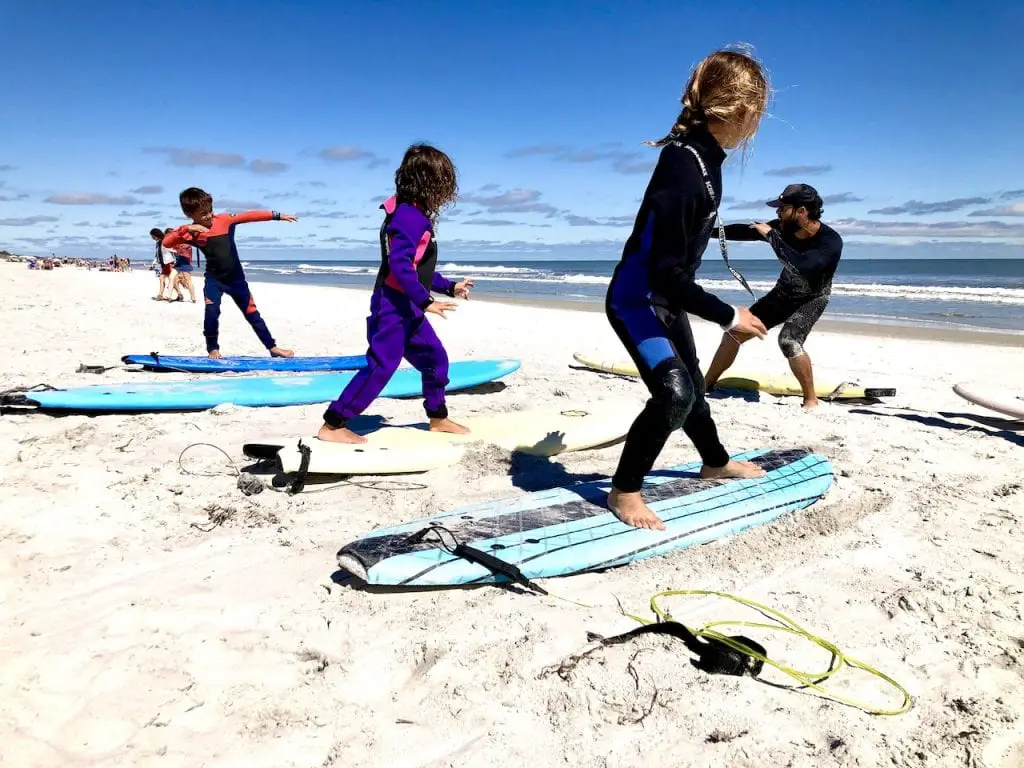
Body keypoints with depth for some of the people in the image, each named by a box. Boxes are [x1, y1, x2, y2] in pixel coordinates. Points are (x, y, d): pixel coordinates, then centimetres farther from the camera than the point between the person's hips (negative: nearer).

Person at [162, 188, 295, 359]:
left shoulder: (224, 220, -8)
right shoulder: (189, 232, -10)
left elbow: (250, 216, -8)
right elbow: (166, 243, -21)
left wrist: (277, 215, -10)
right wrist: (186, 229, -33)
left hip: (236, 278, 1)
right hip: (214, 279, -1)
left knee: (252, 314, 9)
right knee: (212, 312, -19)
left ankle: (273, 347, 16)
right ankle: (213, 350, 3)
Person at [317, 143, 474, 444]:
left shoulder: (417, 216, 16)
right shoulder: (411, 217, -17)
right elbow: (399, 264, -27)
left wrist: (449, 287, 28)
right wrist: (426, 301, -28)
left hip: (407, 306, 11)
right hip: (393, 305, -11)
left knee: (435, 358, 15)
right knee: (380, 366, -11)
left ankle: (438, 418, 29)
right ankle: (332, 426, -6)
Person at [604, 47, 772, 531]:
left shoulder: (705, 157, -1)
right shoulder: (683, 165, -30)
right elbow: (668, 273, -31)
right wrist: (729, 317, -22)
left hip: (667, 298, 9)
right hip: (636, 300, -9)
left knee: (692, 385, 23)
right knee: (674, 393, -22)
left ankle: (716, 462, 47)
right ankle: (623, 490, -4)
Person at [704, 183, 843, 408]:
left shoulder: (830, 240, -32)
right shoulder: (784, 227, -16)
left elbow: (802, 266, -47)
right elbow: (746, 231, -6)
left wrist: (771, 236, -42)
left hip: (811, 300, -6)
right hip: (783, 294, 6)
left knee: (789, 340, -32)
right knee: (736, 332, 2)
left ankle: (811, 399, -13)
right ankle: (706, 385, 17)